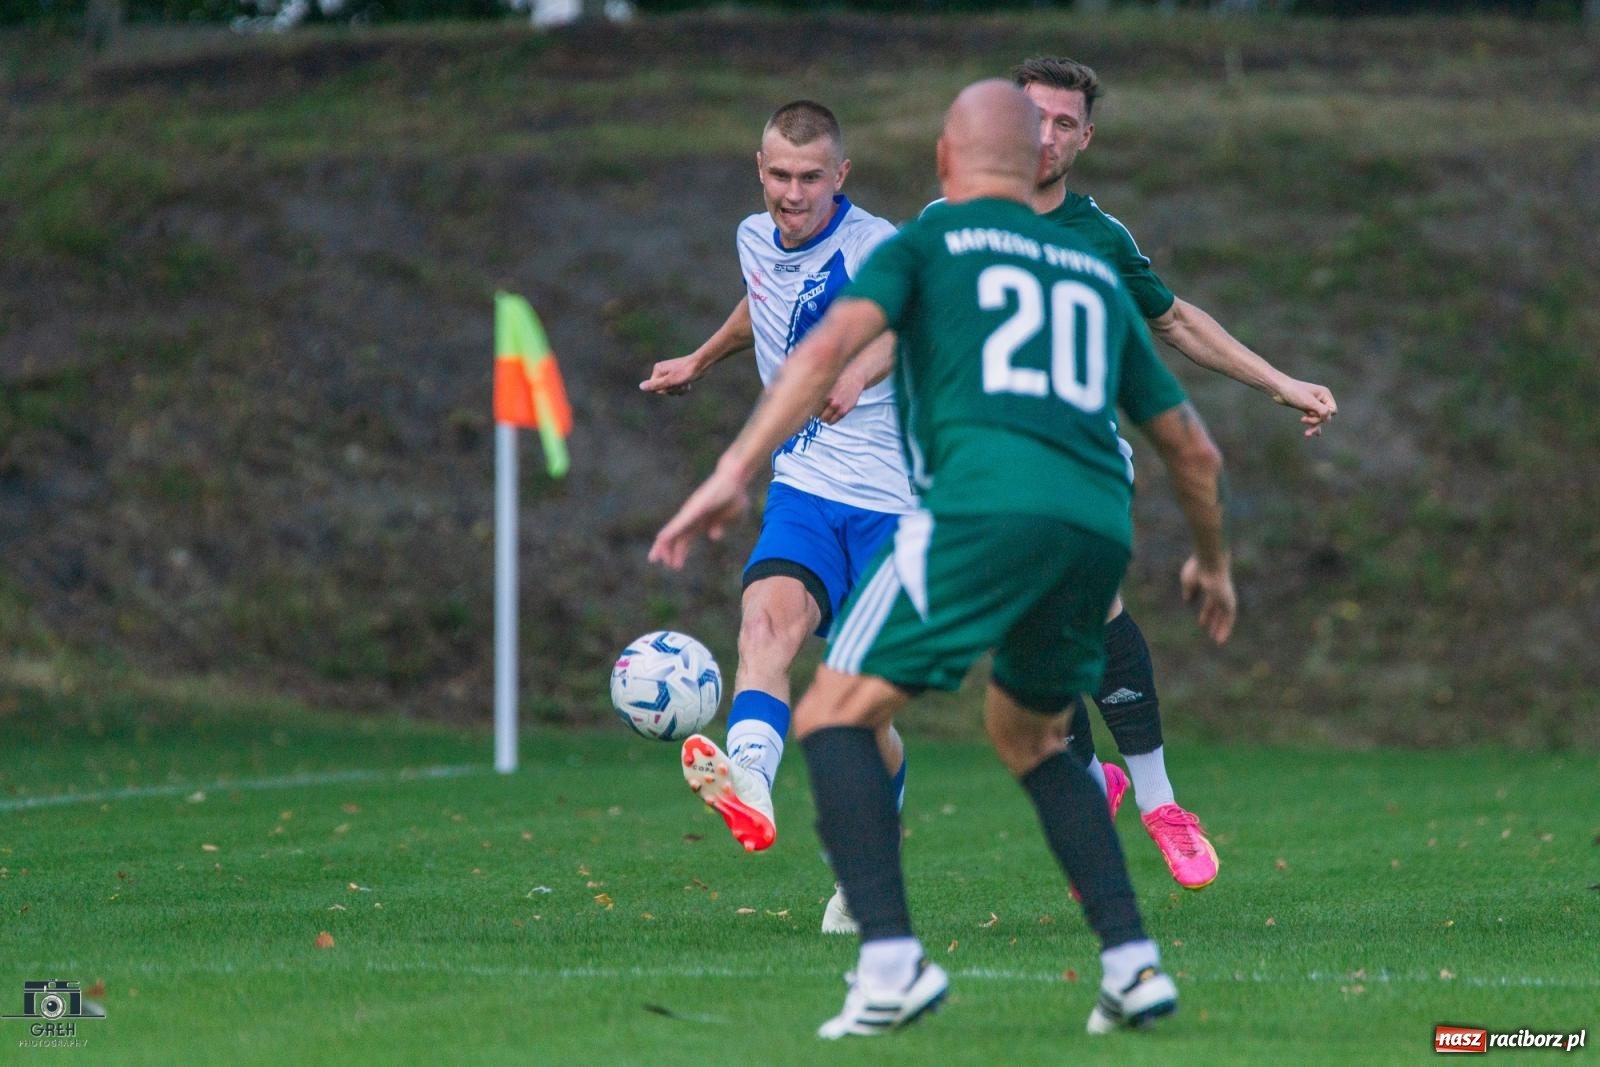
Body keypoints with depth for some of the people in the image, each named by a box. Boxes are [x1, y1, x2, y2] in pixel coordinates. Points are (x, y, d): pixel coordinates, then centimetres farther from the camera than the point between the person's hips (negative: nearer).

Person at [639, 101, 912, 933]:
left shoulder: (873, 247, -16)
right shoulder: (757, 240, 6)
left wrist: (860, 371, -59)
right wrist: (701, 360, 45)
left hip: (890, 502, -4)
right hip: (804, 488, 4)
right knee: (769, 615, -28)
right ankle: (749, 782, -54)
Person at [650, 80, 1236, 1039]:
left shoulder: (928, 242, 15)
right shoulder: (1098, 274, 29)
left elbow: (835, 340, -4)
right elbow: (1192, 448, 31)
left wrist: (734, 473, -8)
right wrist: (1213, 563, 48)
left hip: (985, 501, -5)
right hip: (1101, 520, 5)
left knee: (834, 717, 2)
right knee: (1029, 737, 28)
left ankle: (892, 959, -18)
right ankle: (1132, 962, 13)